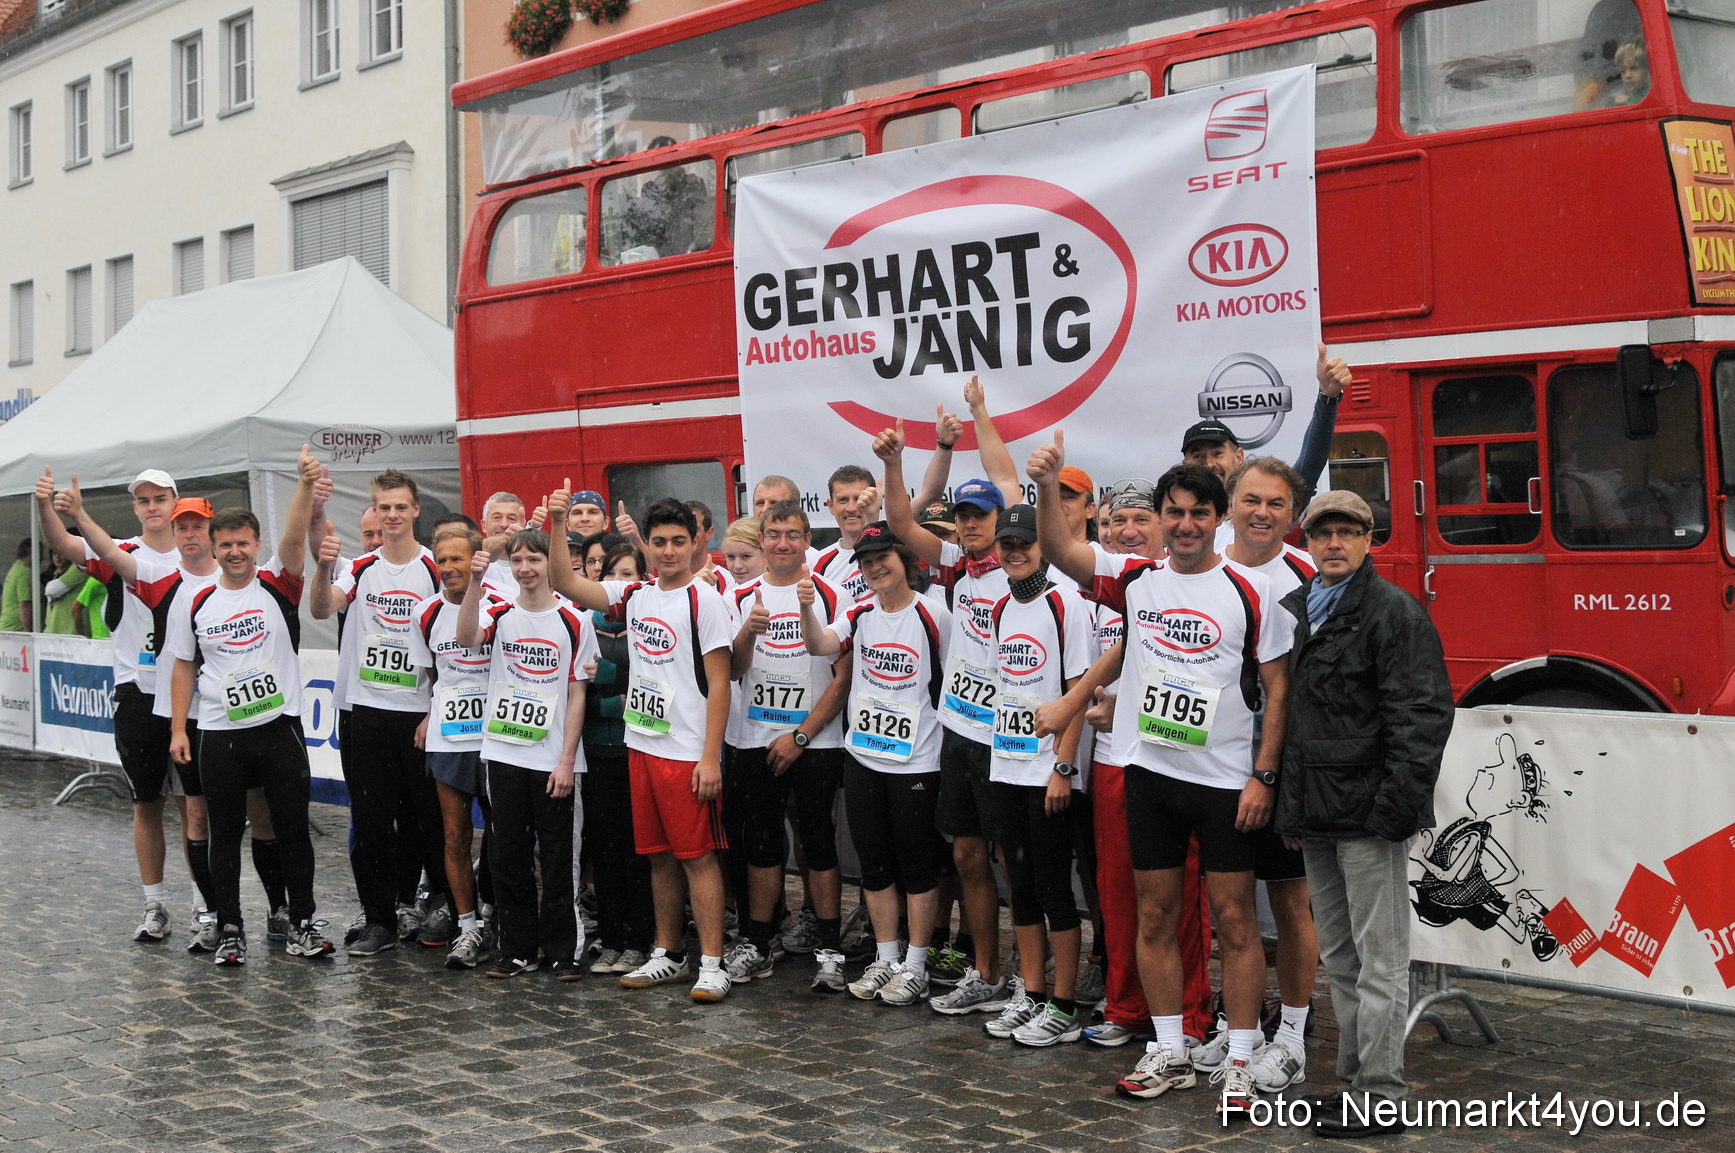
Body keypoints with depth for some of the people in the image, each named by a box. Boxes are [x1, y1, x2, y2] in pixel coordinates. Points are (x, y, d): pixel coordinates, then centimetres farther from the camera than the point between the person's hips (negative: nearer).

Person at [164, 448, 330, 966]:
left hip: (280, 728, -1)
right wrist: (178, 729, 4)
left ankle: (301, 922, 15)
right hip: (219, 735, 2)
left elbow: (294, 537, -18)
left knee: (292, 829, 4)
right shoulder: (197, 604, 5)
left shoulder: (277, 585, -1)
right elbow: (183, 667, 11)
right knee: (225, 833, 7)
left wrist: (306, 485, -34)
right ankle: (229, 929, 17)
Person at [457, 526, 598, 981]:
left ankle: (562, 951, 11)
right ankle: (518, 949, 18)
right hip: (504, 755, 2)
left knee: (556, 859, 2)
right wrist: (476, 581, -28)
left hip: (553, 762, -2)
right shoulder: (500, 615, 4)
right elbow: (467, 638, -18)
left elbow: (577, 695, -1)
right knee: (508, 857, 8)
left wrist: (567, 760, -7)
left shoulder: (574, 622, -1)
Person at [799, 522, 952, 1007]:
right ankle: (885, 959, 24)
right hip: (863, 757, 5)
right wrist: (807, 608, -29)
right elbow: (819, 645, -11)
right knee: (874, 863, 12)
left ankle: (915, 966, 13)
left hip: (917, 761, -5)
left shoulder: (933, 616, -8)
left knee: (918, 865, 3)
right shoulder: (860, 615, 5)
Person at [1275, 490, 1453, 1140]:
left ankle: (1380, 1098, 3)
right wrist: (1289, 807, 18)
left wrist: (1395, 805, -21)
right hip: (1319, 816, 9)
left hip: (1369, 815, -8)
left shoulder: (1393, 611, -9)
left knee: (1378, 957, -3)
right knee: (1339, 956, 15)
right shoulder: (1295, 611, 15)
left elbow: (1422, 714, -16)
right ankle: (1352, 1080, 25)